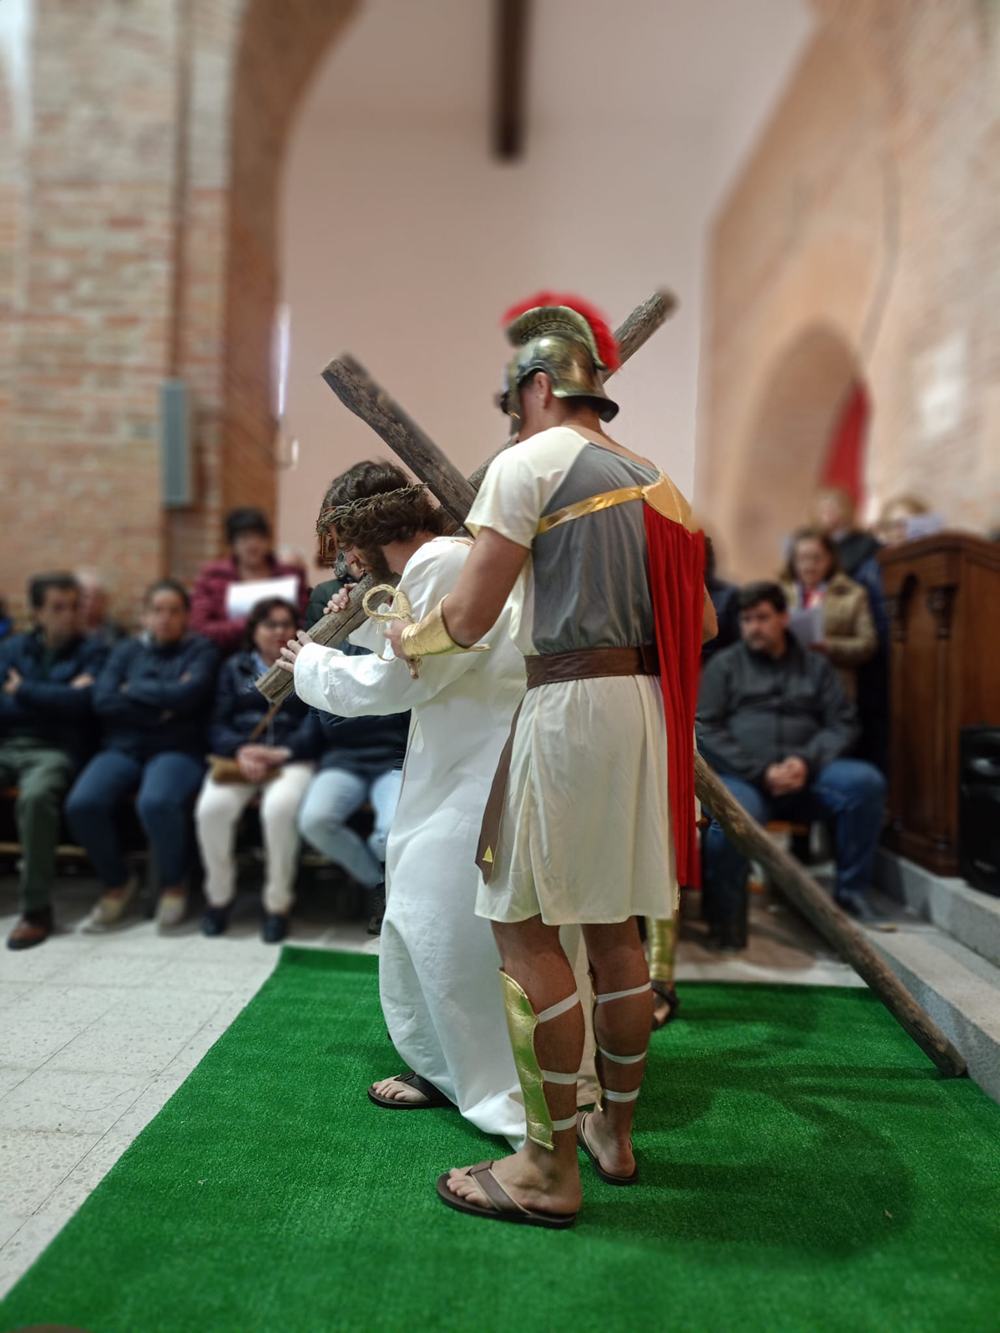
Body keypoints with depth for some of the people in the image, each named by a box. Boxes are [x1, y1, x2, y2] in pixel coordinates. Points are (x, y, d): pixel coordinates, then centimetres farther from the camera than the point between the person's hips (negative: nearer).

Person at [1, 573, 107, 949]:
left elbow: (81, 701, -9)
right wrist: (54, 698, -5)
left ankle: (36, 909, -26)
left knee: (36, 796, -36)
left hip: (55, 749, -4)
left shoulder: (91, 652, 9)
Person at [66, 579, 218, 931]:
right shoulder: (126, 650, 17)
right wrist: (161, 706, -8)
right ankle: (117, 884, 1)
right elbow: (103, 701, 1)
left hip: (178, 749, -3)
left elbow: (187, 695, -11)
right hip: (123, 748, 4)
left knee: (156, 803, -36)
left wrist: (134, 690, 0)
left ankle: (174, 884, -5)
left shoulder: (200, 650, 8)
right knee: (82, 804, -26)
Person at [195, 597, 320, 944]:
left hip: (292, 759, -2)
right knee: (212, 808, -30)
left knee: (280, 808, -35)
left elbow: (315, 726, 4)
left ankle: (278, 902, -16)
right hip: (238, 757, 2)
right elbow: (218, 725, 10)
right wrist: (241, 751, -12)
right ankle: (219, 896, -6)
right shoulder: (234, 667, 23)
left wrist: (280, 754, -14)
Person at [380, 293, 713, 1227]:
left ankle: (549, 1169, 8)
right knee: (613, 927, 15)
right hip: (649, 705, 9)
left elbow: (470, 616, -10)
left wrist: (406, 639, 9)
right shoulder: (652, 481, 18)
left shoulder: (528, 464, -5)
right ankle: (614, 1132, 29)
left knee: (527, 928, -1)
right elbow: (701, 623, 17)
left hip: (569, 703, -8)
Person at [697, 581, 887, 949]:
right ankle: (726, 922, -13)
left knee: (866, 781, -25)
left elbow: (843, 724, 13)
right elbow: (706, 729, 2)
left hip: (804, 776, 3)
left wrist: (806, 761, -9)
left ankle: (851, 896, -10)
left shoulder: (816, 666, 20)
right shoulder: (725, 665, 13)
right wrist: (761, 771, -9)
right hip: (742, 779, -3)